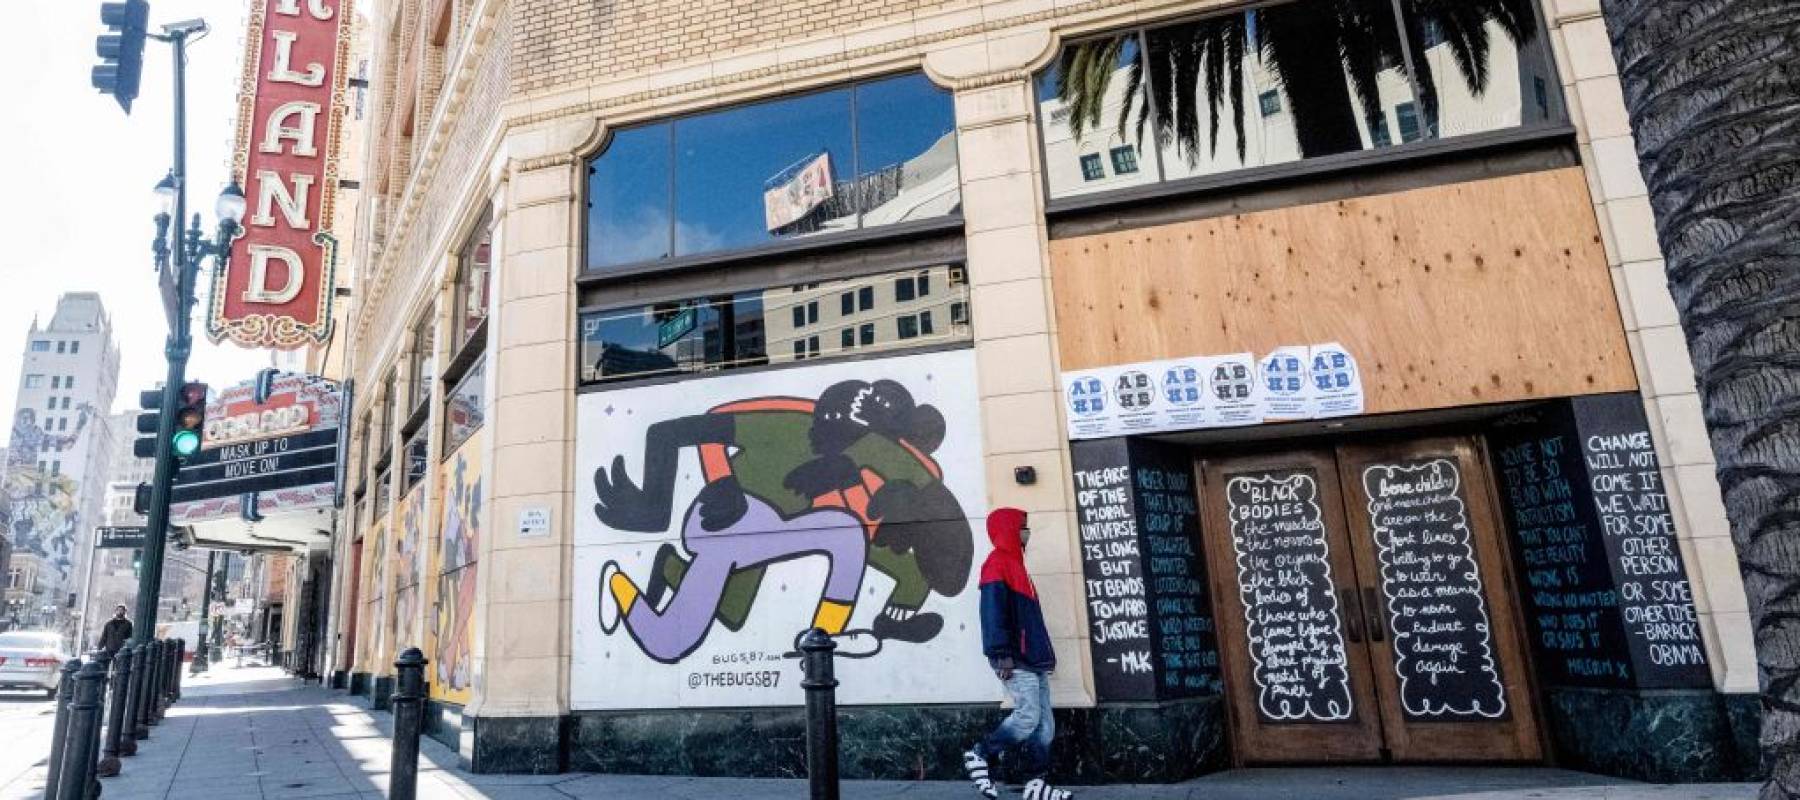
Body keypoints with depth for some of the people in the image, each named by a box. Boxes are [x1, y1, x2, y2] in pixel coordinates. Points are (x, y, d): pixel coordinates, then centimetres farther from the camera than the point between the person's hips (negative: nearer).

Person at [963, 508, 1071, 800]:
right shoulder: (997, 563, -7)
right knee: (1028, 715, -14)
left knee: (1045, 723, 5)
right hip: (1014, 660, -10)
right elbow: (994, 610, -18)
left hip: (1031, 658, 10)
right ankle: (978, 755, 0)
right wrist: (1001, 654, -24)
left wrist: (1046, 653, 22)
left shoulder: (1015, 563, 23)